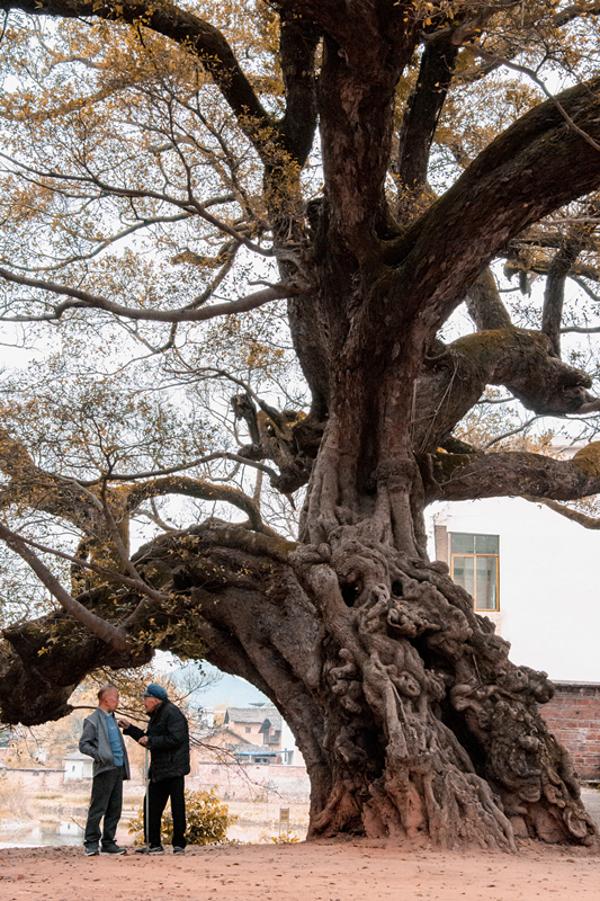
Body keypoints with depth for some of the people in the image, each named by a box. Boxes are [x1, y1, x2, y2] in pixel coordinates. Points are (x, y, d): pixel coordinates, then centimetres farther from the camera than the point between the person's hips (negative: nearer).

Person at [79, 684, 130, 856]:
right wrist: (99, 755, -24)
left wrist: (125, 767, 16)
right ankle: (91, 843, 1)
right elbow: (83, 745, -9)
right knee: (98, 808, -5)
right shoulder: (93, 720, -6)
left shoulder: (112, 718, 19)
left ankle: (108, 842, 15)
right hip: (104, 769, -8)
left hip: (118, 768, 8)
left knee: (115, 809, 9)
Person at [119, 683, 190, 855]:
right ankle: (153, 844, 17)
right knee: (151, 806, 11)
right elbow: (149, 740, 25)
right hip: (159, 769, 10)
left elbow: (175, 739, -23)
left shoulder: (172, 713, -13)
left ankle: (179, 844, 3)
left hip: (173, 769, -10)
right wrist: (129, 728, 20)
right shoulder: (156, 716, 17)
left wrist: (150, 740, -19)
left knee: (177, 807, -3)